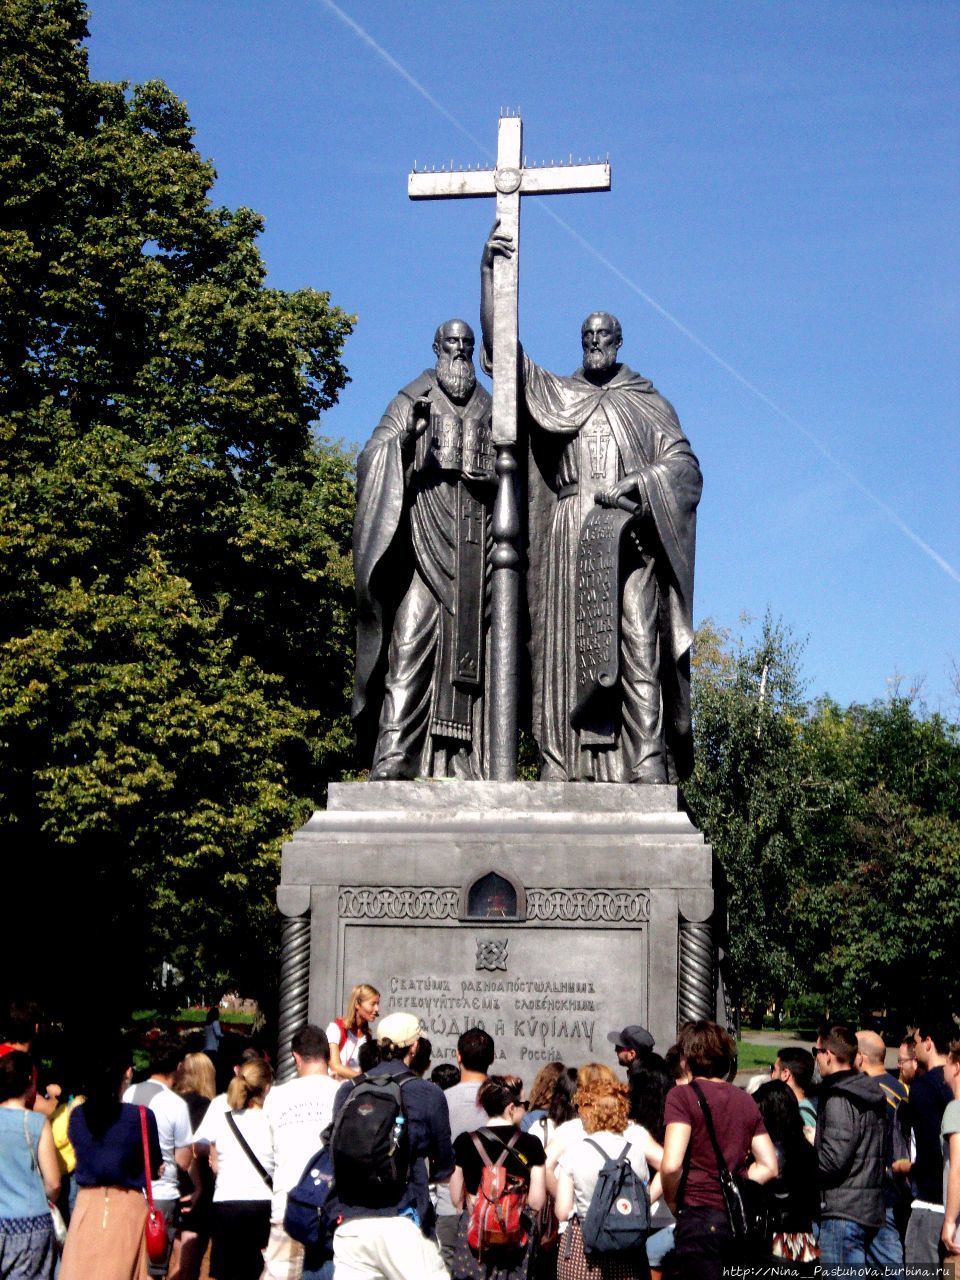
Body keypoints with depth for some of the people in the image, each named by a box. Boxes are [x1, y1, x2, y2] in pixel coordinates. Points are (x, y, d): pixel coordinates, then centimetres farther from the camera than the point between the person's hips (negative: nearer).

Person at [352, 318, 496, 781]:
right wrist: (405, 438, -17)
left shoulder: (490, 410, 24)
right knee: (411, 639, -15)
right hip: (425, 534, -3)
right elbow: (373, 456, 1)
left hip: (478, 535, 3)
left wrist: (495, 475, 1)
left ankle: (465, 764, -5)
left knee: (471, 647, -3)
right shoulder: (412, 401, 14)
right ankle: (393, 758, -21)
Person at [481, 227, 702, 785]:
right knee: (565, 652, -9)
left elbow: (684, 463, 10)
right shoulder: (555, 394, 22)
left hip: (632, 536, -1)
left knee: (639, 653, -11)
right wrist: (490, 273, 1)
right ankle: (561, 771, -14)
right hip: (570, 540, 1)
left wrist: (636, 484, -8)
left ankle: (648, 770, -18)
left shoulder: (649, 402, 21)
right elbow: (502, 349, 10)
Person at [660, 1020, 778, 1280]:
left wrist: (672, 1202, -2)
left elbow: (671, 1165, -18)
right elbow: (769, 1167, 11)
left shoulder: (682, 1095, -7)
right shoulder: (746, 1101, 12)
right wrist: (734, 1188, 12)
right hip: (740, 1219, 6)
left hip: (699, 1215, -6)